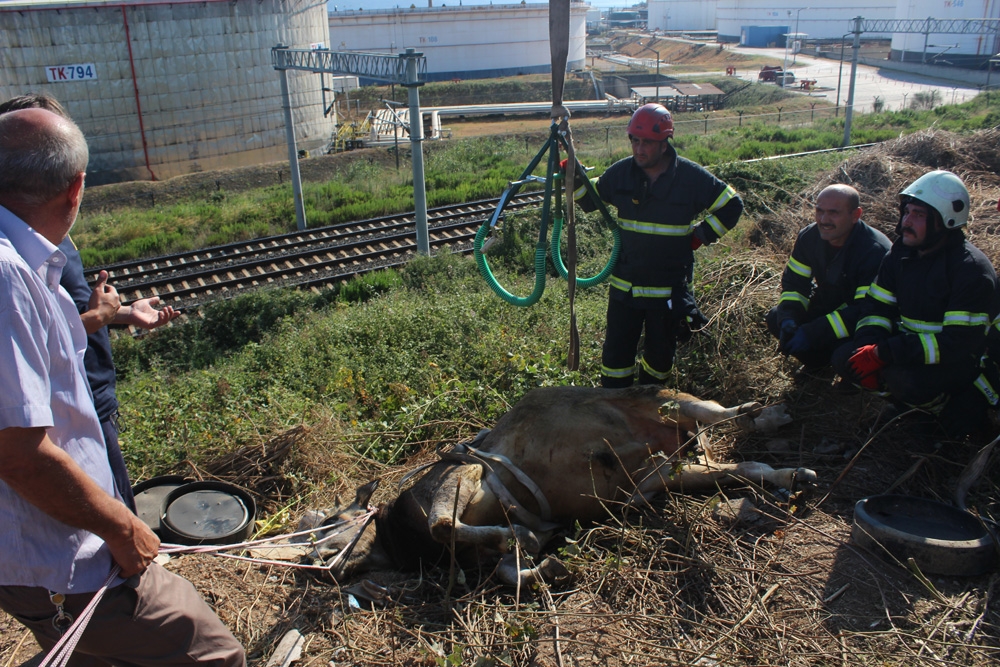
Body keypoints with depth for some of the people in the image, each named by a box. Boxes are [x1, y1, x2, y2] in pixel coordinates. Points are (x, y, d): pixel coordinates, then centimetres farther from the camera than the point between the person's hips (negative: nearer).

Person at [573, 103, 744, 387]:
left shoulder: (692, 177, -9)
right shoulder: (620, 173, -3)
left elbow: (732, 206, 3)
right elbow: (590, 201, 12)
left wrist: (701, 234, -3)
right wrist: (575, 178, -5)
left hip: (670, 289, -1)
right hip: (625, 285, 1)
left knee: (660, 353, 13)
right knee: (617, 350, 3)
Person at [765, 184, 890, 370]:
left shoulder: (876, 251, -30)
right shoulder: (809, 237, -10)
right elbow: (794, 283, -3)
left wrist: (811, 333, -39)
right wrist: (788, 319, -25)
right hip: (826, 309, 6)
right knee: (775, 318, -10)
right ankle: (819, 362, 11)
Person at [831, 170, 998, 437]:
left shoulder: (971, 269, -22)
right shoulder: (900, 253, 1)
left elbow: (960, 342, -28)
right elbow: (877, 308, 3)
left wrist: (884, 353, -33)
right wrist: (868, 349, -20)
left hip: (960, 362, -7)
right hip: (913, 348, 7)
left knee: (903, 376, -36)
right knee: (845, 358, -13)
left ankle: (954, 406, -2)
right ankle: (923, 398, 3)